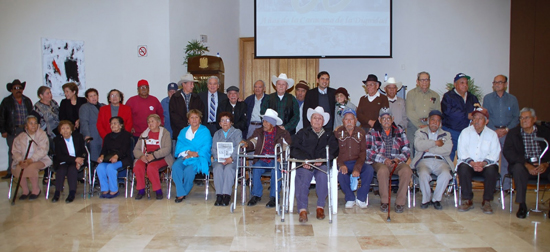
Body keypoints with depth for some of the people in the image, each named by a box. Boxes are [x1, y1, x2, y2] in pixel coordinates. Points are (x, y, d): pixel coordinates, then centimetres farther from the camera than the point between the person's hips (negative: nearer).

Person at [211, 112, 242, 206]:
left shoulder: (237, 132, 12)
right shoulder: (217, 134, 23)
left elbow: (238, 148, -2)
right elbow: (214, 149, 11)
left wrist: (231, 158, -20)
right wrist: (219, 158, -11)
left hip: (233, 159, -2)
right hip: (219, 160, 2)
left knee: (228, 168, -34)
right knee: (218, 168, -31)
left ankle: (227, 195, -32)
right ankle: (219, 195, -29)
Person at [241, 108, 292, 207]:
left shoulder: (283, 133, 5)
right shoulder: (259, 132, 13)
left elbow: (287, 147, -3)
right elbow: (252, 143, 3)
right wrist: (246, 144, -21)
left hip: (275, 160, -2)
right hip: (262, 160, 2)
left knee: (276, 169, -34)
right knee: (256, 168, -29)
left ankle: (273, 197, -24)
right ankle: (256, 195, -16)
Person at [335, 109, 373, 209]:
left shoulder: (361, 132, 4)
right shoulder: (337, 132, -1)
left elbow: (363, 153, 0)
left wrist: (357, 168, -17)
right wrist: (341, 165, -23)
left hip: (357, 163, 2)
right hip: (343, 163, -2)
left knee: (369, 170, -27)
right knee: (341, 173, -34)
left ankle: (361, 198, -11)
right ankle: (350, 199, -11)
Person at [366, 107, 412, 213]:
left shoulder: (399, 131, 16)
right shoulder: (372, 132, 9)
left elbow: (406, 150, 11)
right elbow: (369, 152, -1)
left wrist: (399, 158, -10)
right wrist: (383, 160, -14)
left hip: (397, 162, 2)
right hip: (380, 163, -2)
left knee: (407, 170, -31)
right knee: (383, 171, -37)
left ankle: (400, 202, -19)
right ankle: (384, 201, -19)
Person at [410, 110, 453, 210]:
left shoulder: (446, 134, 20)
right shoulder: (420, 132, 17)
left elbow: (447, 150, -2)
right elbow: (418, 146, -7)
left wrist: (428, 148, -5)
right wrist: (436, 143, -4)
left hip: (440, 161, 2)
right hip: (424, 161, -1)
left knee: (446, 174, -31)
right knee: (423, 174, -34)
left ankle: (436, 199, -9)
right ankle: (426, 199, -9)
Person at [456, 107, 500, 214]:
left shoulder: (492, 134, 8)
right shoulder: (465, 132, 7)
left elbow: (495, 153, -3)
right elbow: (461, 151, -4)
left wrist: (483, 163, -22)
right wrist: (472, 163, -21)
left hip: (486, 165, 0)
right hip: (468, 163, 0)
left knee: (492, 170, -32)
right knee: (463, 168, -33)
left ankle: (486, 201, -17)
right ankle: (467, 200, -21)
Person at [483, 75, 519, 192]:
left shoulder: (512, 99, 10)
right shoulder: (487, 98, 9)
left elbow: (516, 117, 7)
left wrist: (507, 129, -8)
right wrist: (495, 130, -8)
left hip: (508, 133, 1)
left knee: (507, 159, -1)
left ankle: (506, 186, 6)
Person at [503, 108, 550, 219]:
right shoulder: (513, 133, 7)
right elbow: (507, 152, -7)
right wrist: (526, 165, -19)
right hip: (523, 164, -1)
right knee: (518, 168, -34)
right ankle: (522, 205, -25)